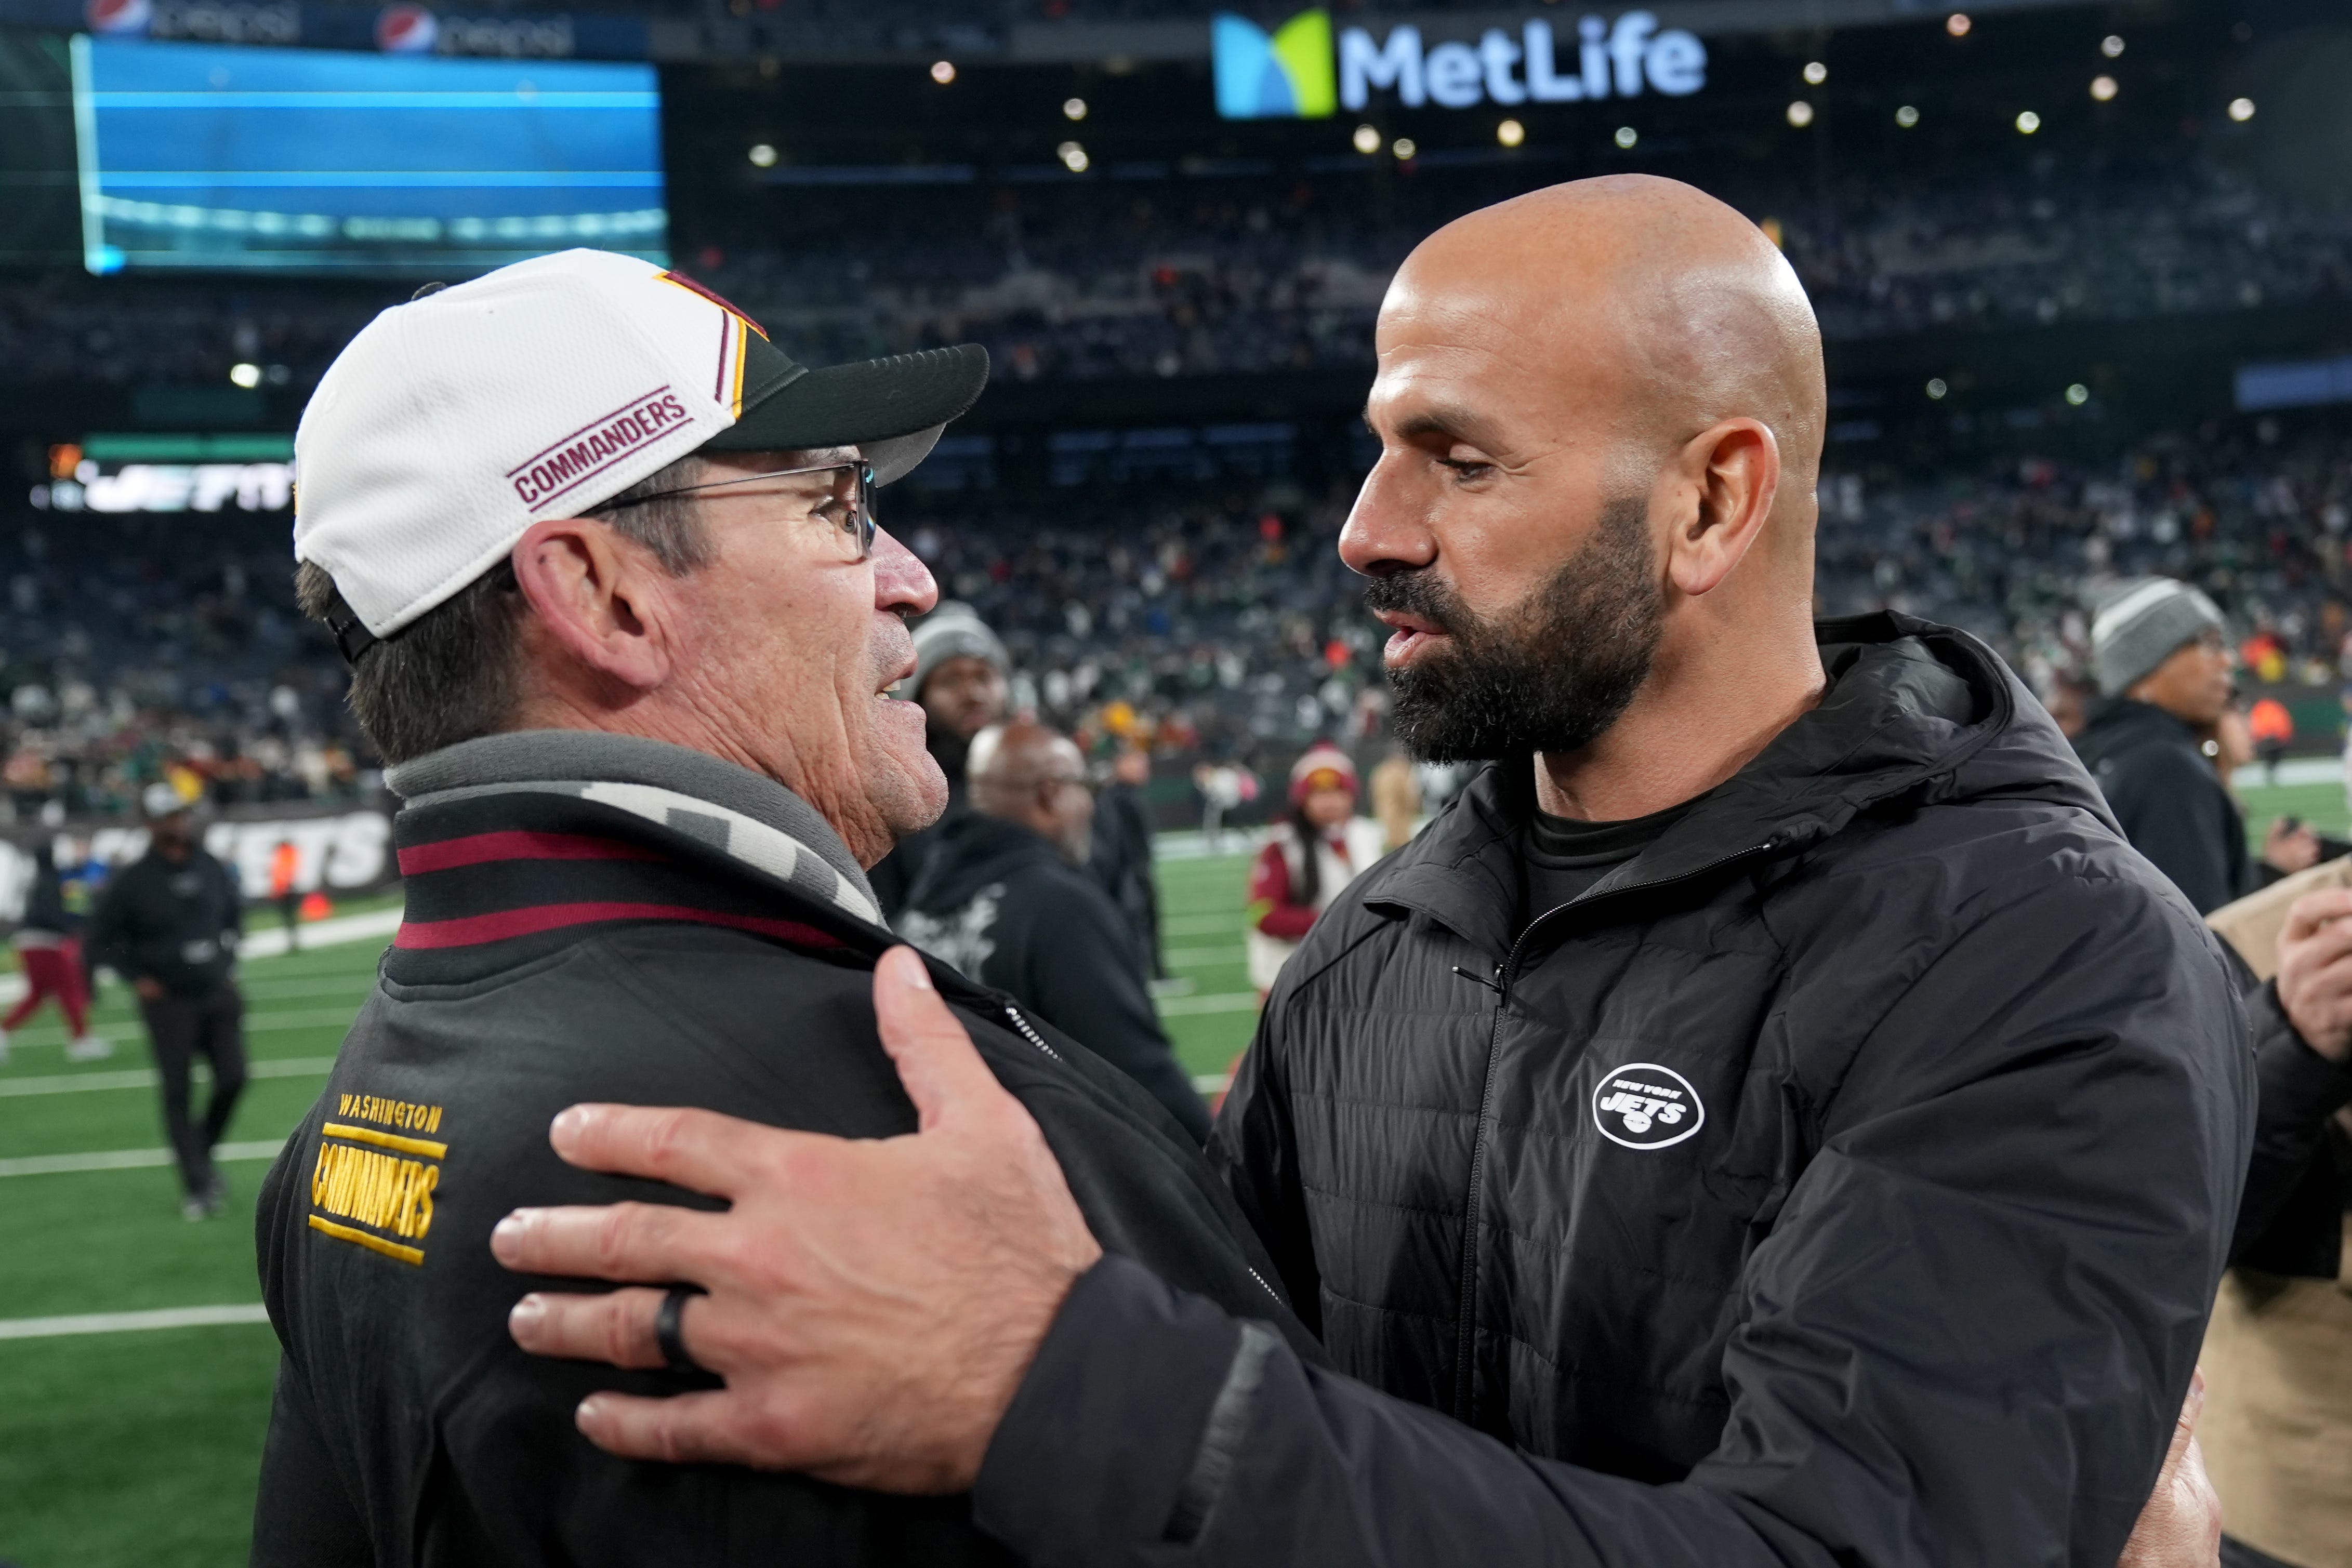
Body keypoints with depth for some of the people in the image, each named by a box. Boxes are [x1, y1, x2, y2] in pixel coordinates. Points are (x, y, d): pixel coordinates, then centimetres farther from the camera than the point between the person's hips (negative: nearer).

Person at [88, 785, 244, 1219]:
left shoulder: (212, 869, 5)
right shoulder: (131, 881, -8)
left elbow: (235, 914, 22)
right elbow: (102, 940, -1)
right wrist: (137, 978, -9)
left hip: (217, 993, 4)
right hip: (168, 1001, -4)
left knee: (233, 1077, -2)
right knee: (178, 1093, -1)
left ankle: (203, 1154, 23)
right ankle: (196, 1185, 7)